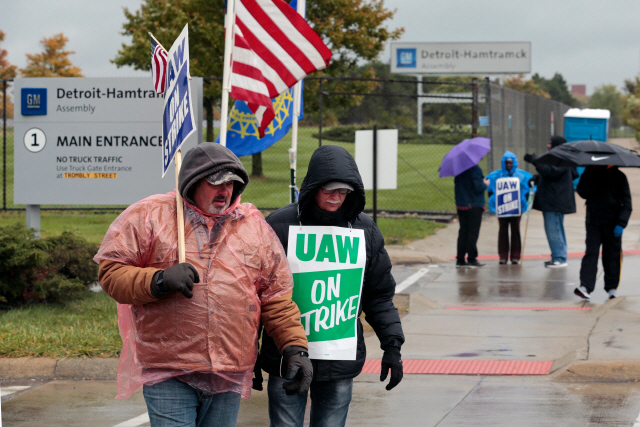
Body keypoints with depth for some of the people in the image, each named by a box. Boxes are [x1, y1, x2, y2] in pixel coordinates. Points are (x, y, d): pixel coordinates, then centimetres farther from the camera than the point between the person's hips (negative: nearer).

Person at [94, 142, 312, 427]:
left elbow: (276, 297, 13)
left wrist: (295, 348, 3)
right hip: (168, 373, -3)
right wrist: (158, 281, -18)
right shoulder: (149, 216, 2)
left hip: (230, 375, 4)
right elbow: (110, 271, -1)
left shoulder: (253, 224, 13)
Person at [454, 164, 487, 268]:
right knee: (473, 232, -2)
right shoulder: (475, 169, -15)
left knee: (463, 232, 11)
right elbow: (478, 188, -20)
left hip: (460, 205, 7)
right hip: (474, 206, -7)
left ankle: (460, 259, 11)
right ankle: (471, 258, -3)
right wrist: (485, 184, -1)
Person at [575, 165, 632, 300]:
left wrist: (621, 223, -10)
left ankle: (612, 287, 19)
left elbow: (626, 203, -1)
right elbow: (582, 192, -4)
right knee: (591, 253, -9)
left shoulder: (619, 177, 1)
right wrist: (597, 184, -18)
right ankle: (585, 286, -16)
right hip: (593, 221, 0)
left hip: (612, 223, 0)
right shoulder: (589, 173, 6)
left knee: (612, 255, 6)